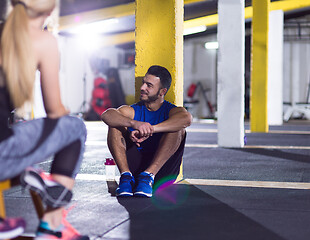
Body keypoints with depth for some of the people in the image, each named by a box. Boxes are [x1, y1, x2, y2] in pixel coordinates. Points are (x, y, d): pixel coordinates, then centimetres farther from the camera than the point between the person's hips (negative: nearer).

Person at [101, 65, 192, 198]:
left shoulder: (171, 111, 2)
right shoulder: (132, 111, 8)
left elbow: (187, 118, -25)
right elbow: (106, 115, -15)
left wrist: (150, 129, -33)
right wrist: (134, 123, -34)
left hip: (162, 169, -2)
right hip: (134, 166, 2)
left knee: (178, 128, -21)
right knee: (115, 125, -11)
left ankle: (148, 175, -34)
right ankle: (126, 175, -28)